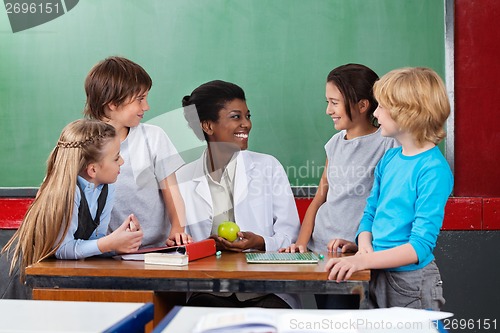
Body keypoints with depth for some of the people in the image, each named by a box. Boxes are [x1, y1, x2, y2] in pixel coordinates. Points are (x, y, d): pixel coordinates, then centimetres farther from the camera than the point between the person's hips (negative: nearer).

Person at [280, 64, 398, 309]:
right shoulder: (336, 143, 13)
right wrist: (302, 243, 2)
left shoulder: (387, 144, -8)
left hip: (357, 254, -6)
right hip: (321, 250, 6)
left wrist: (360, 244, -21)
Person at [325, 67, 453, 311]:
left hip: (410, 282, -7)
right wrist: (365, 247, -8)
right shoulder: (388, 159, 5)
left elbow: (420, 246, -22)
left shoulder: (433, 169, -18)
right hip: (377, 276, 7)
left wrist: (364, 260, -29)